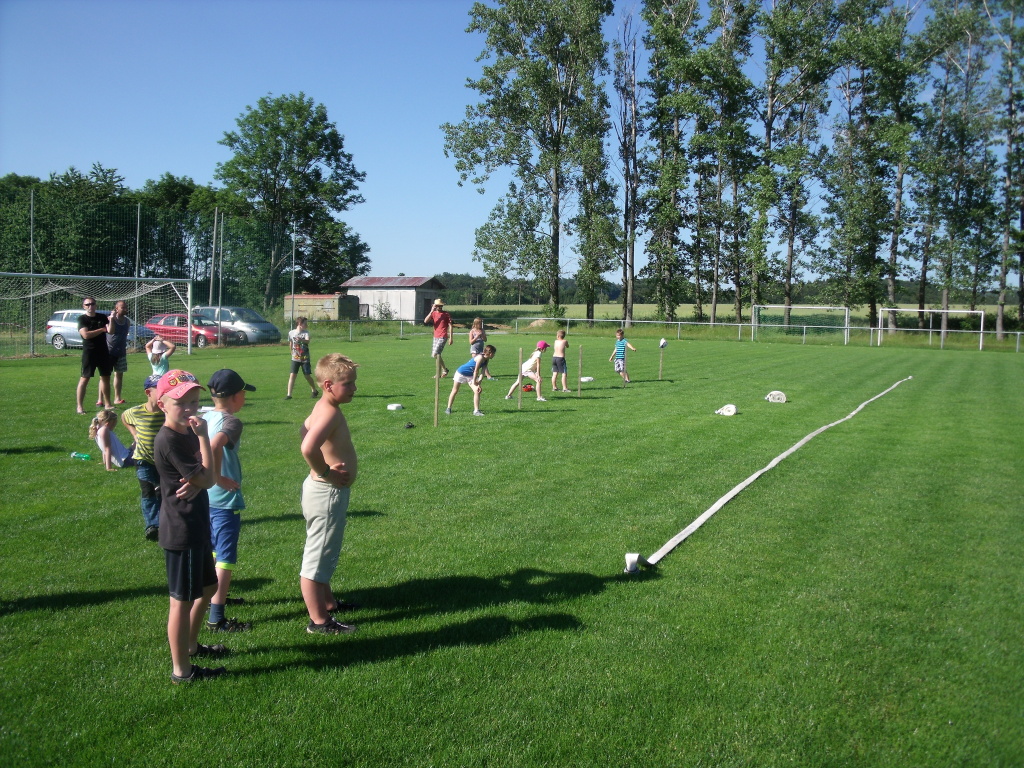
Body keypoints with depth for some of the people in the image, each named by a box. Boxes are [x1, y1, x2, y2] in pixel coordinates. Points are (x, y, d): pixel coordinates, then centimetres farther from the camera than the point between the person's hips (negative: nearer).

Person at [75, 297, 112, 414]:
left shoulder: (102, 317, 9)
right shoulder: (82, 319, -5)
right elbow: (86, 334, -18)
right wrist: (102, 329, -10)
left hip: (103, 351, 5)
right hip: (89, 352, -5)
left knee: (106, 377, 10)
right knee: (85, 378, -6)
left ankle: (106, 403, 21)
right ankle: (80, 406, -4)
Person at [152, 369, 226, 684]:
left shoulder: (187, 434, 7)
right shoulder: (168, 441, -21)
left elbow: (211, 479, 5)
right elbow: (207, 479, -22)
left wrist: (196, 486, -17)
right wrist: (203, 436, -19)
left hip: (196, 526, 10)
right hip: (180, 530, -10)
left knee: (208, 586, 24)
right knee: (183, 599, 3)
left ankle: (191, 645, 42)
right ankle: (181, 670, 16)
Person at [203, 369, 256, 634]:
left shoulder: (202, 417, 5)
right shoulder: (231, 422, -18)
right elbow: (214, 446, -37)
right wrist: (219, 478, -28)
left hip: (204, 497, 8)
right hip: (225, 499, -8)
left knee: (213, 551, 25)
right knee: (226, 558, 0)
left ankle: (214, 596, 41)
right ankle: (216, 618, 2)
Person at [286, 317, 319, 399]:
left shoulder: (306, 332, -7)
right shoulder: (291, 333, -1)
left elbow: (307, 341, -28)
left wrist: (301, 340, -48)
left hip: (305, 358, -1)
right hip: (295, 358, 1)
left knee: (307, 376, 4)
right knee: (292, 375, -8)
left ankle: (314, 391, 27)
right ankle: (289, 394, -5)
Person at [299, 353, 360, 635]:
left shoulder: (324, 408, 6)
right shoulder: (330, 413, -25)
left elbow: (304, 430, 24)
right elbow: (308, 448, -41)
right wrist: (326, 472, -24)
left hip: (323, 489, 11)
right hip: (327, 493, -11)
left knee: (324, 552, 24)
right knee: (317, 558, 1)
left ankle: (327, 602, 41)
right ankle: (318, 621, 12)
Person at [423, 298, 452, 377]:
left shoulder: (446, 314, -4)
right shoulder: (433, 313, 8)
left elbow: (450, 326, -5)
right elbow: (425, 321, -7)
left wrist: (450, 338, -10)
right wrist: (432, 311, -13)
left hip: (442, 337, -7)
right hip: (436, 337, 7)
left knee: (435, 354, -16)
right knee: (435, 355, 10)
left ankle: (444, 370, -3)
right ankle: (440, 372, 20)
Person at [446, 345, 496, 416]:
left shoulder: (486, 360, -3)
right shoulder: (480, 357, -28)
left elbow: (482, 373, -8)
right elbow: (476, 371, -25)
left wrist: (478, 383, -16)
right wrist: (474, 382, -18)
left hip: (470, 375, 7)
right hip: (461, 373, -7)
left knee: (477, 391, -8)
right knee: (455, 391, 7)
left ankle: (476, 411, -6)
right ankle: (448, 408, 22)